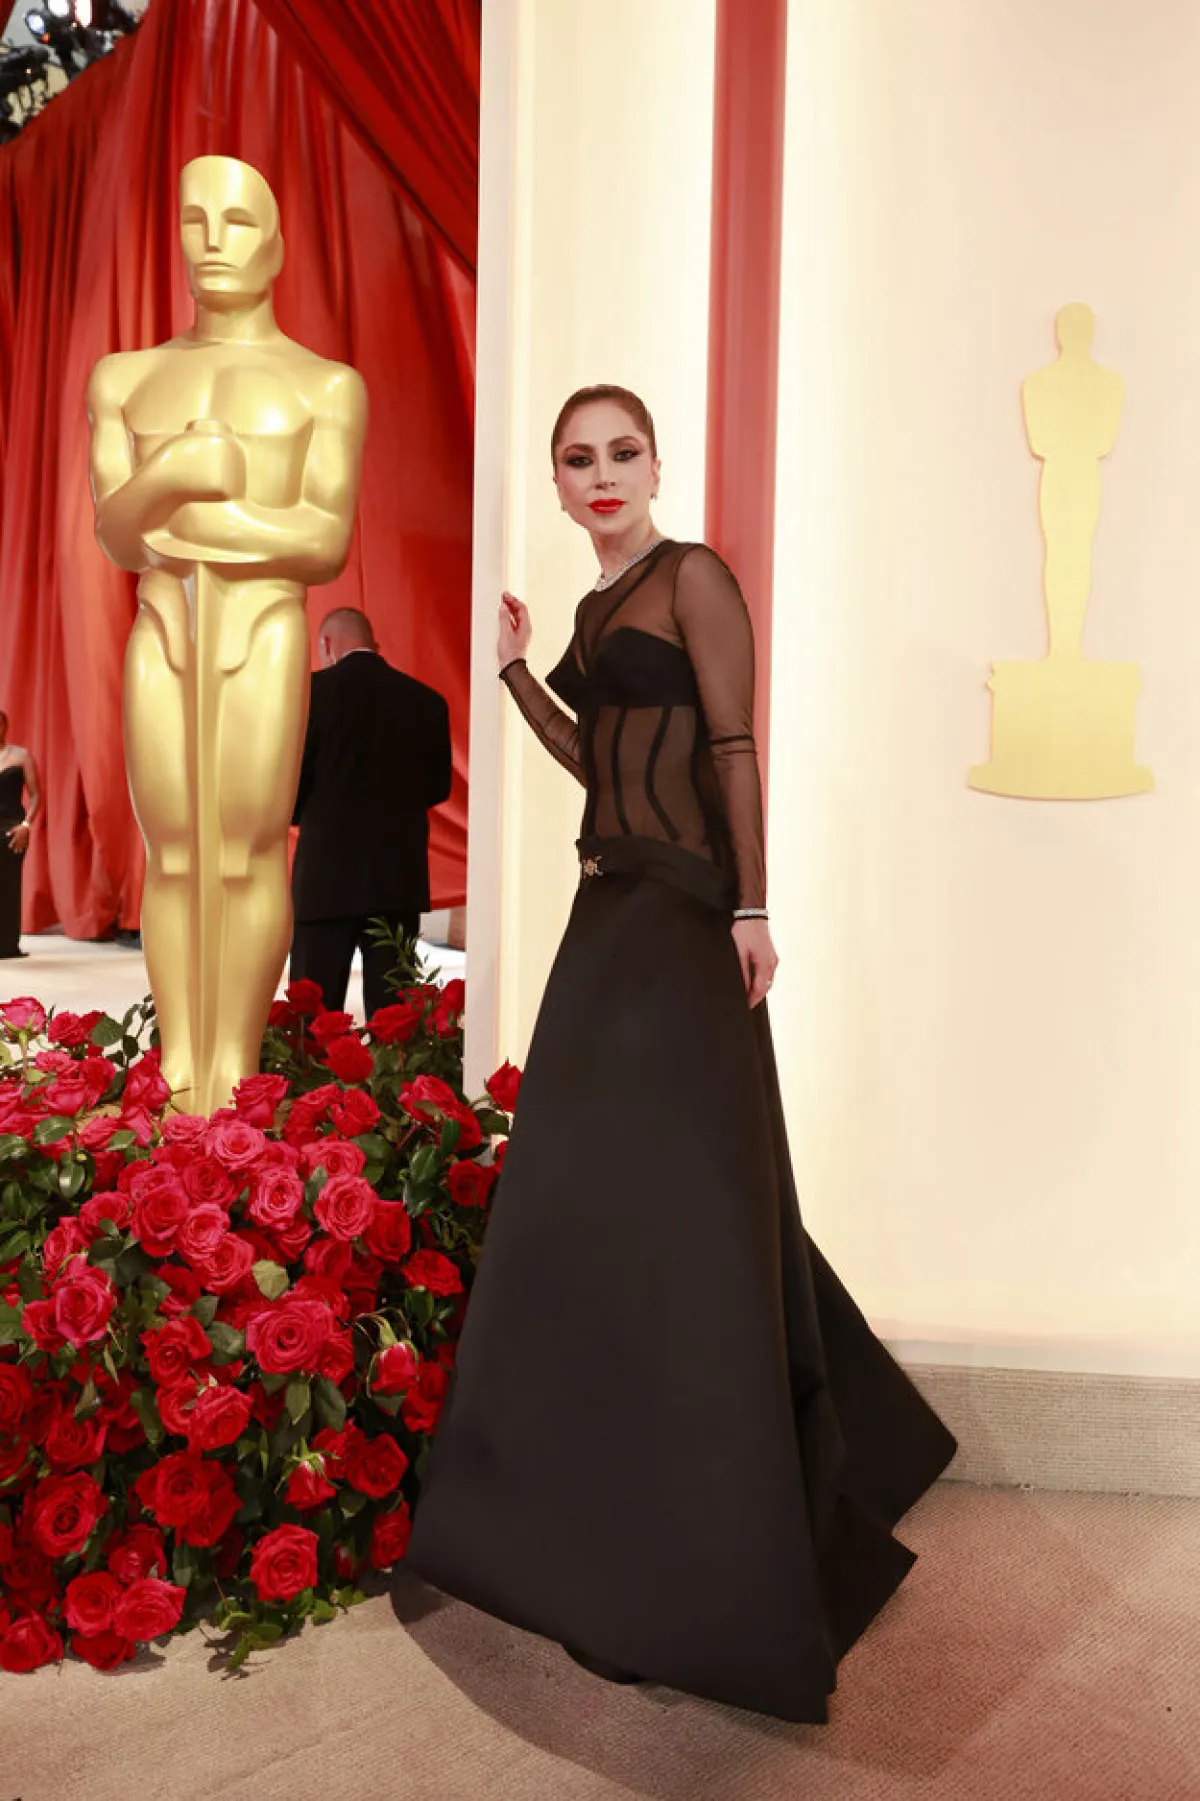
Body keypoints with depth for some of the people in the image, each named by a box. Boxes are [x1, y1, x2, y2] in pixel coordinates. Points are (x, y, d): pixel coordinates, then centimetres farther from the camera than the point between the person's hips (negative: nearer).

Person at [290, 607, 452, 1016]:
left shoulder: (314, 690, -6)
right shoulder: (427, 701, 5)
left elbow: (289, 780, -7)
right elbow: (437, 786, 11)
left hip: (329, 873, -3)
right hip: (401, 876, 3)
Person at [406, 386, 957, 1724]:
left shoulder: (693, 577, -5)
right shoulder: (597, 606, 19)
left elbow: (735, 750, -12)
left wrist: (749, 907, -18)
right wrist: (515, 666, 12)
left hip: (680, 911, -8)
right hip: (613, 904, 9)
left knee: (670, 1182, -5)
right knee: (605, 1175, 13)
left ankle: (696, 1560, 9)